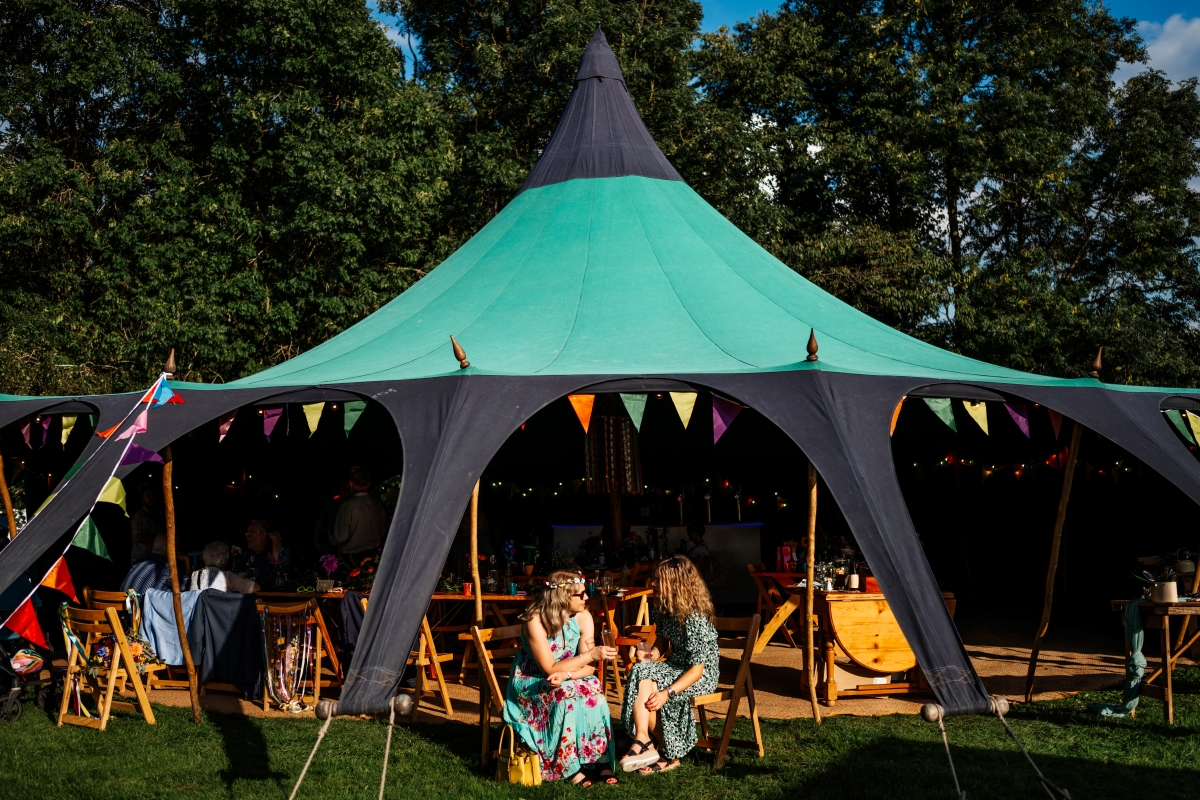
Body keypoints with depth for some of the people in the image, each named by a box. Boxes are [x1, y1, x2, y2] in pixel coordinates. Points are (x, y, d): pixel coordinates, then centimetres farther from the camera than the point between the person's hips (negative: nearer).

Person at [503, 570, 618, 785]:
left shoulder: (583, 617, -7)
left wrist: (566, 675, -29)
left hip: (566, 681, 4)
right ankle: (569, 767, -28)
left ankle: (601, 760, -23)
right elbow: (550, 669, -23)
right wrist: (590, 655, -28)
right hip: (531, 684, -4)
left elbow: (589, 667, -9)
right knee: (565, 694, -33)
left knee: (593, 689, -26)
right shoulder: (536, 621, -22)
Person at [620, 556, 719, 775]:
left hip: (702, 674, -8)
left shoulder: (695, 618, -25)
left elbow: (697, 669, -25)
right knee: (640, 670, -23)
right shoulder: (664, 610, 0)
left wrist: (667, 693, -35)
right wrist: (652, 654, -6)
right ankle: (643, 741, -30)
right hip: (676, 666, 8)